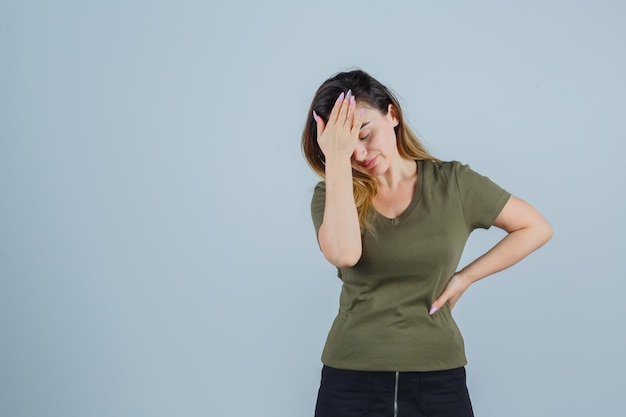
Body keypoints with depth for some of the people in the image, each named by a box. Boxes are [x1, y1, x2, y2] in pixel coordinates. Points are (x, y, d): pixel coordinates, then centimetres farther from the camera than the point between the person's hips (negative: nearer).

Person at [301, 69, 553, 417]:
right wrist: (337, 159, -19)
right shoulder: (331, 195, 0)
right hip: (351, 375, 1)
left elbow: (536, 229, 6)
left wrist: (466, 276, -1)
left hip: (437, 375, 0)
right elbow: (344, 253, -22)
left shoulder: (452, 183, 0)